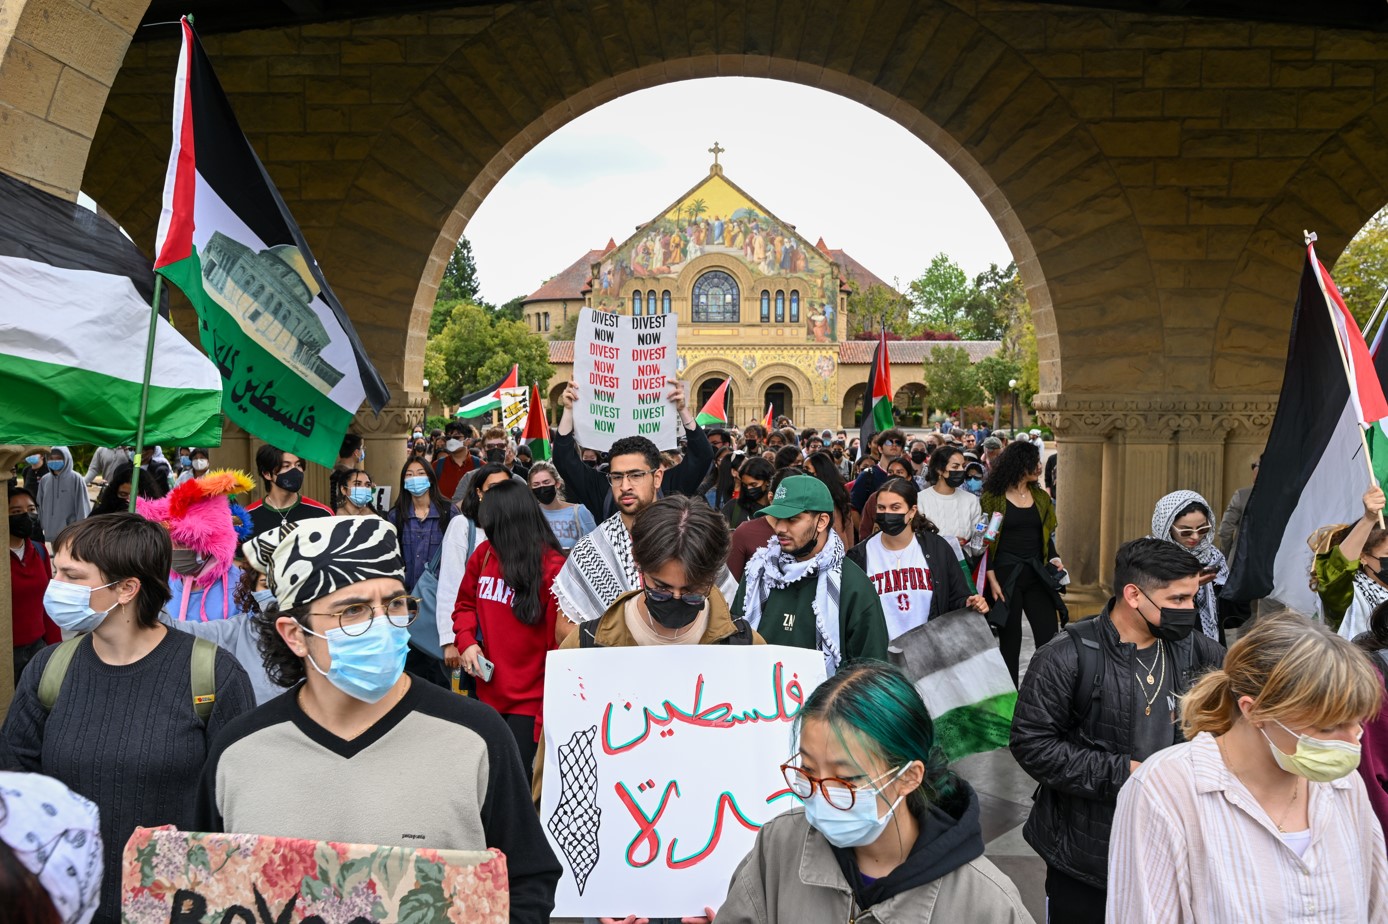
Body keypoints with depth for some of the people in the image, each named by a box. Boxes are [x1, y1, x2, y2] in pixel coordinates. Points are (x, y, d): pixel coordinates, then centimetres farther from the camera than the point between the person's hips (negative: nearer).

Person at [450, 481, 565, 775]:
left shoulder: (552, 568, -17)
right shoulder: (484, 554, 0)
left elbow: (561, 639, -13)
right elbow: (466, 604, 16)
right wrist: (466, 641, -3)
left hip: (530, 698, -6)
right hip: (488, 690, 6)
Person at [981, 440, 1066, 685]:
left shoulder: (1041, 498, 11)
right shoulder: (993, 498, -5)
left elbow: (1047, 536, 19)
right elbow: (985, 541, -6)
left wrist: (1053, 557, 0)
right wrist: (992, 579, -13)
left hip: (1037, 574, 4)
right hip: (1006, 575, -4)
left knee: (1049, 637, -2)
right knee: (1010, 639, 3)